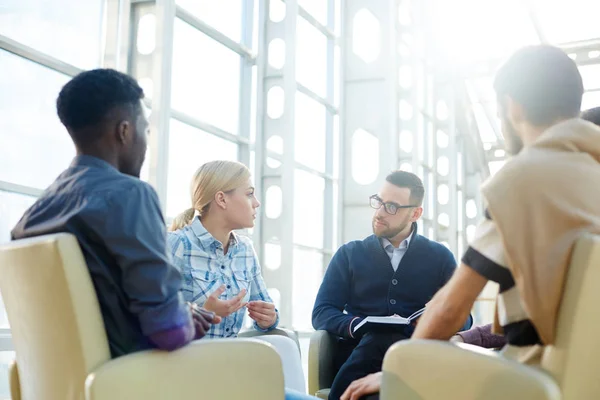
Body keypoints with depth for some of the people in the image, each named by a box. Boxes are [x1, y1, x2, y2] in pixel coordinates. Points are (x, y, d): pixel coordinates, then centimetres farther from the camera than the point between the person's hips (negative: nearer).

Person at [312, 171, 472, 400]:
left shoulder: (440, 257, 16)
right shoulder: (349, 254, 15)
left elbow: (461, 317, 10)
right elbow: (321, 313, 5)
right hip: (360, 355, 0)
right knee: (379, 337, -38)